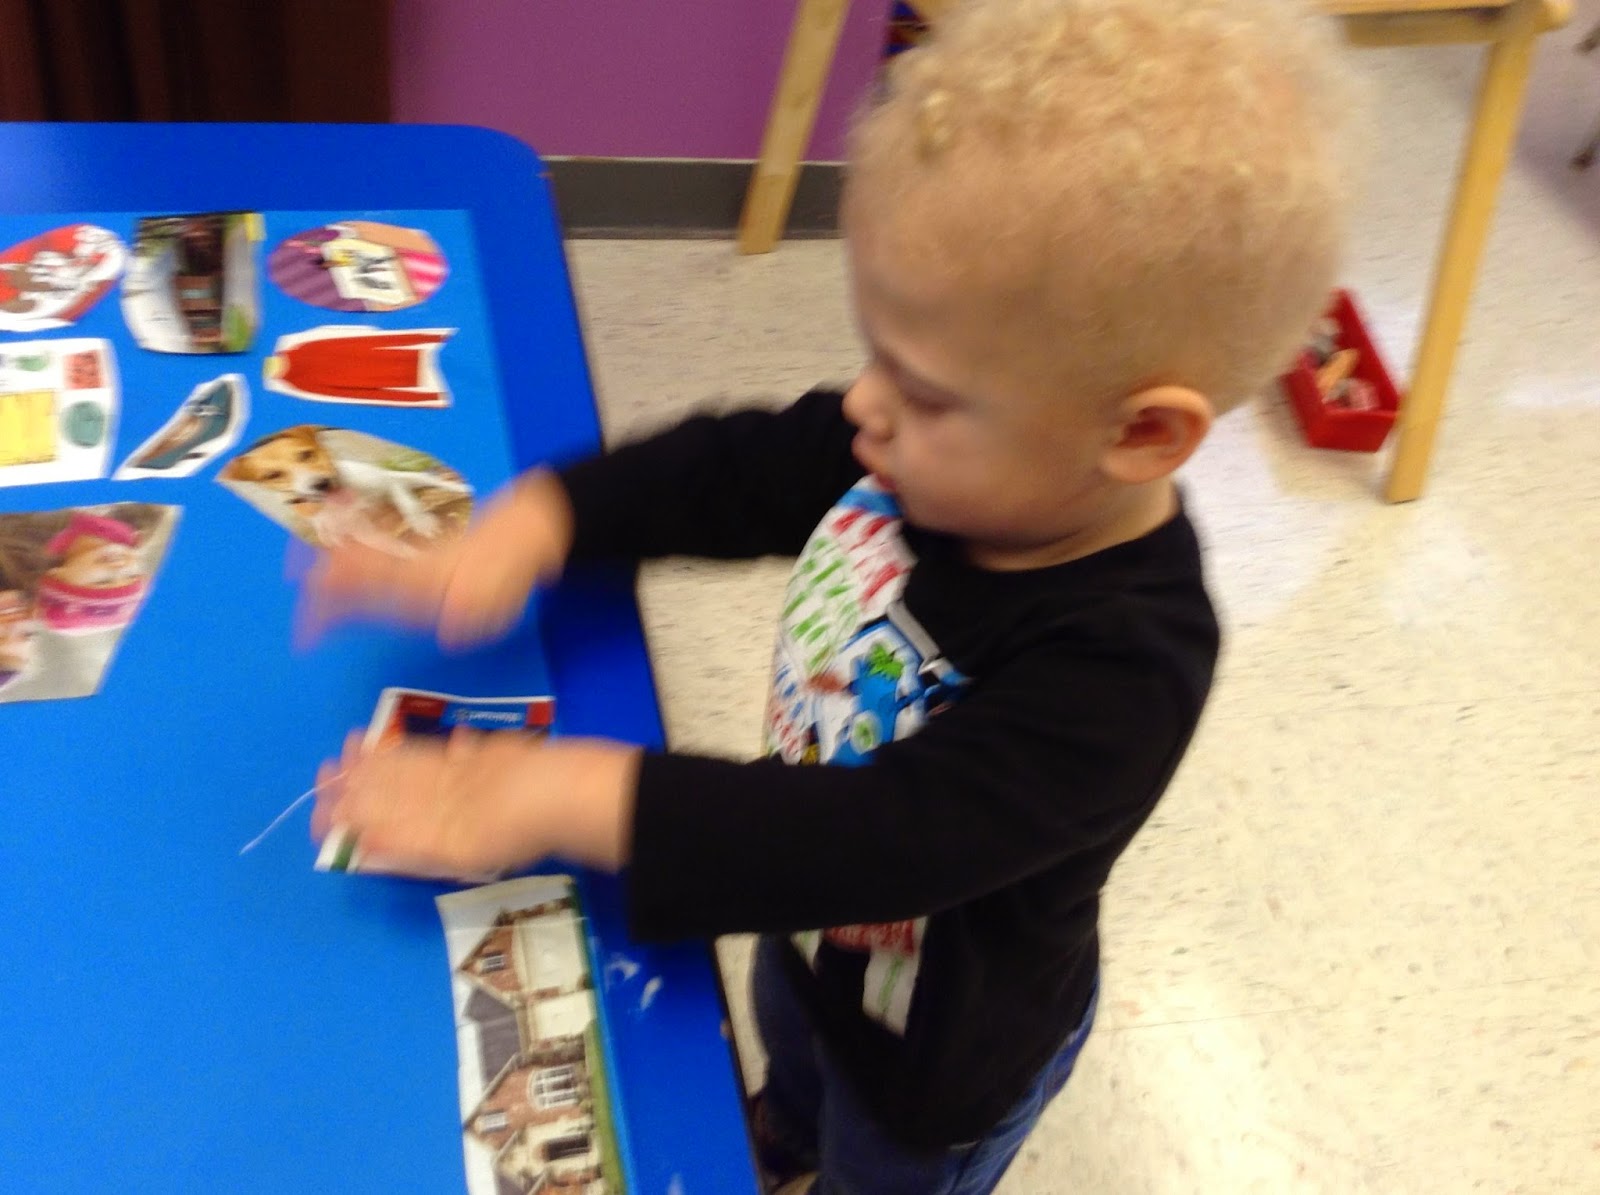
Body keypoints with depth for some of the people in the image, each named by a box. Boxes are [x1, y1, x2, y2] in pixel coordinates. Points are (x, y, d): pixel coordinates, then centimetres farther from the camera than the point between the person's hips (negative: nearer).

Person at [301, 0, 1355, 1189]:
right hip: (816, 932, 6)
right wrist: (527, 529, -30)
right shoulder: (935, 457, -24)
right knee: (795, 1090, 39)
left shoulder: (1115, 667, -43)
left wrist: (559, 793, -50)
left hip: (940, 1046, -6)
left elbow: (881, 840, -48)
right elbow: (730, 472, -14)